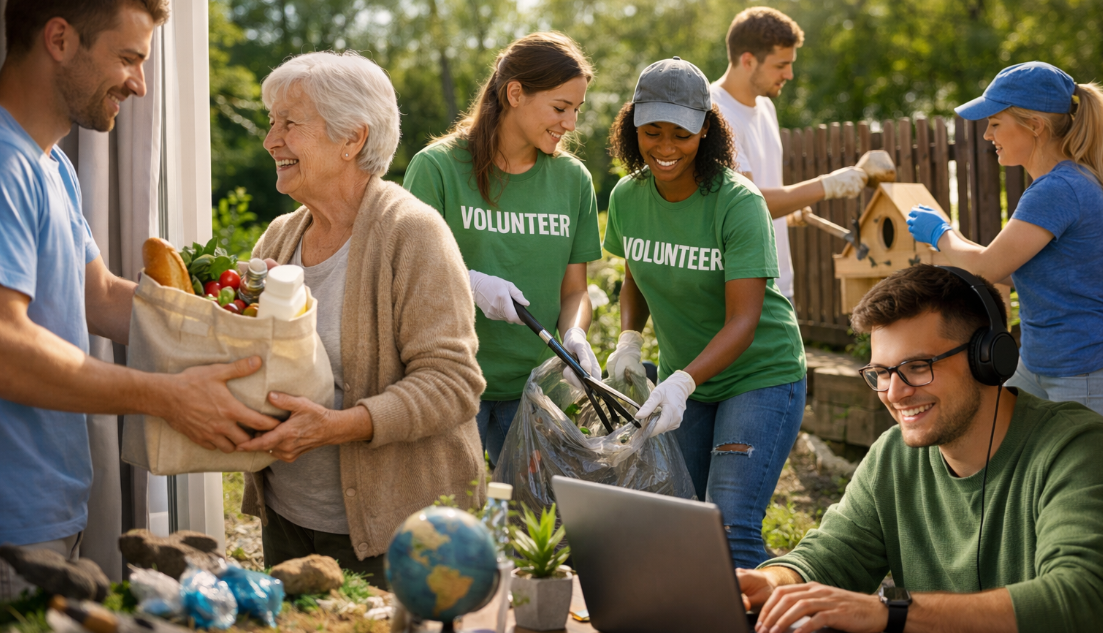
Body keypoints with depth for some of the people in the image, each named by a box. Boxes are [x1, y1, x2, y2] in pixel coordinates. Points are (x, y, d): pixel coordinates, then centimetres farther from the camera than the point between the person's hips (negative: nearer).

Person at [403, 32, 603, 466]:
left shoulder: (572, 178, 7)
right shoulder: (437, 166, -6)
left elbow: (574, 289, 10)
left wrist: (574, 334, -11)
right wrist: (469, 283, -22)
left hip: (532, 384, 4)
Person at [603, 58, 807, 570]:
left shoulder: (737, 203, -21)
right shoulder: (627, 198, -4)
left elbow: (743, 320, -25)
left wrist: (683, 382, -39)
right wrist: (628, 340, -6)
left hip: (759, 376, -5)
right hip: (683, 379, 6)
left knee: (731, 530, -16)